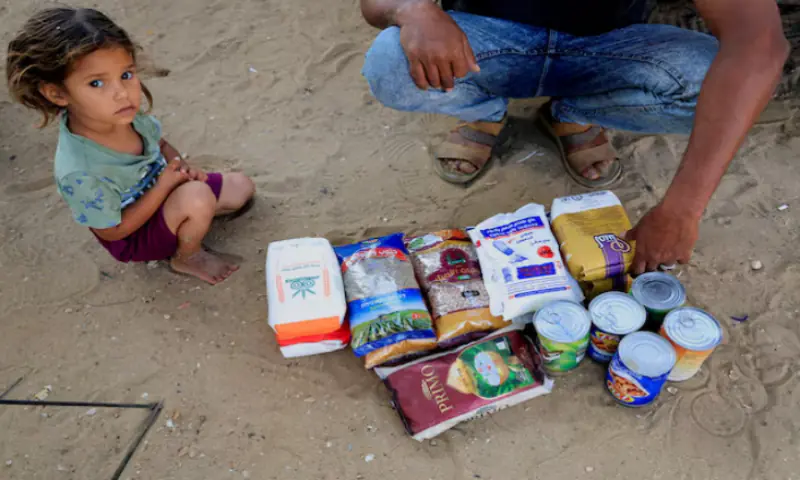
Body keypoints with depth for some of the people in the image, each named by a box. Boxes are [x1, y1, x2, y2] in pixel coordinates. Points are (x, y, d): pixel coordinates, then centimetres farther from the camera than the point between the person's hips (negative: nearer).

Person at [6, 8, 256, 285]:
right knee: (198, 197, -33)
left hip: (161, 189, 6)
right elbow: (112, 231, -25)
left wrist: (181, 166, -17)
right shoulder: (81, 173, -38)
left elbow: (160, 144, 4)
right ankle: (187, 258, -4)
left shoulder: (126, 115, -19)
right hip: (136, 237, -6)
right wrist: (165, 185, -27)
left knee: (242, 187, 4)